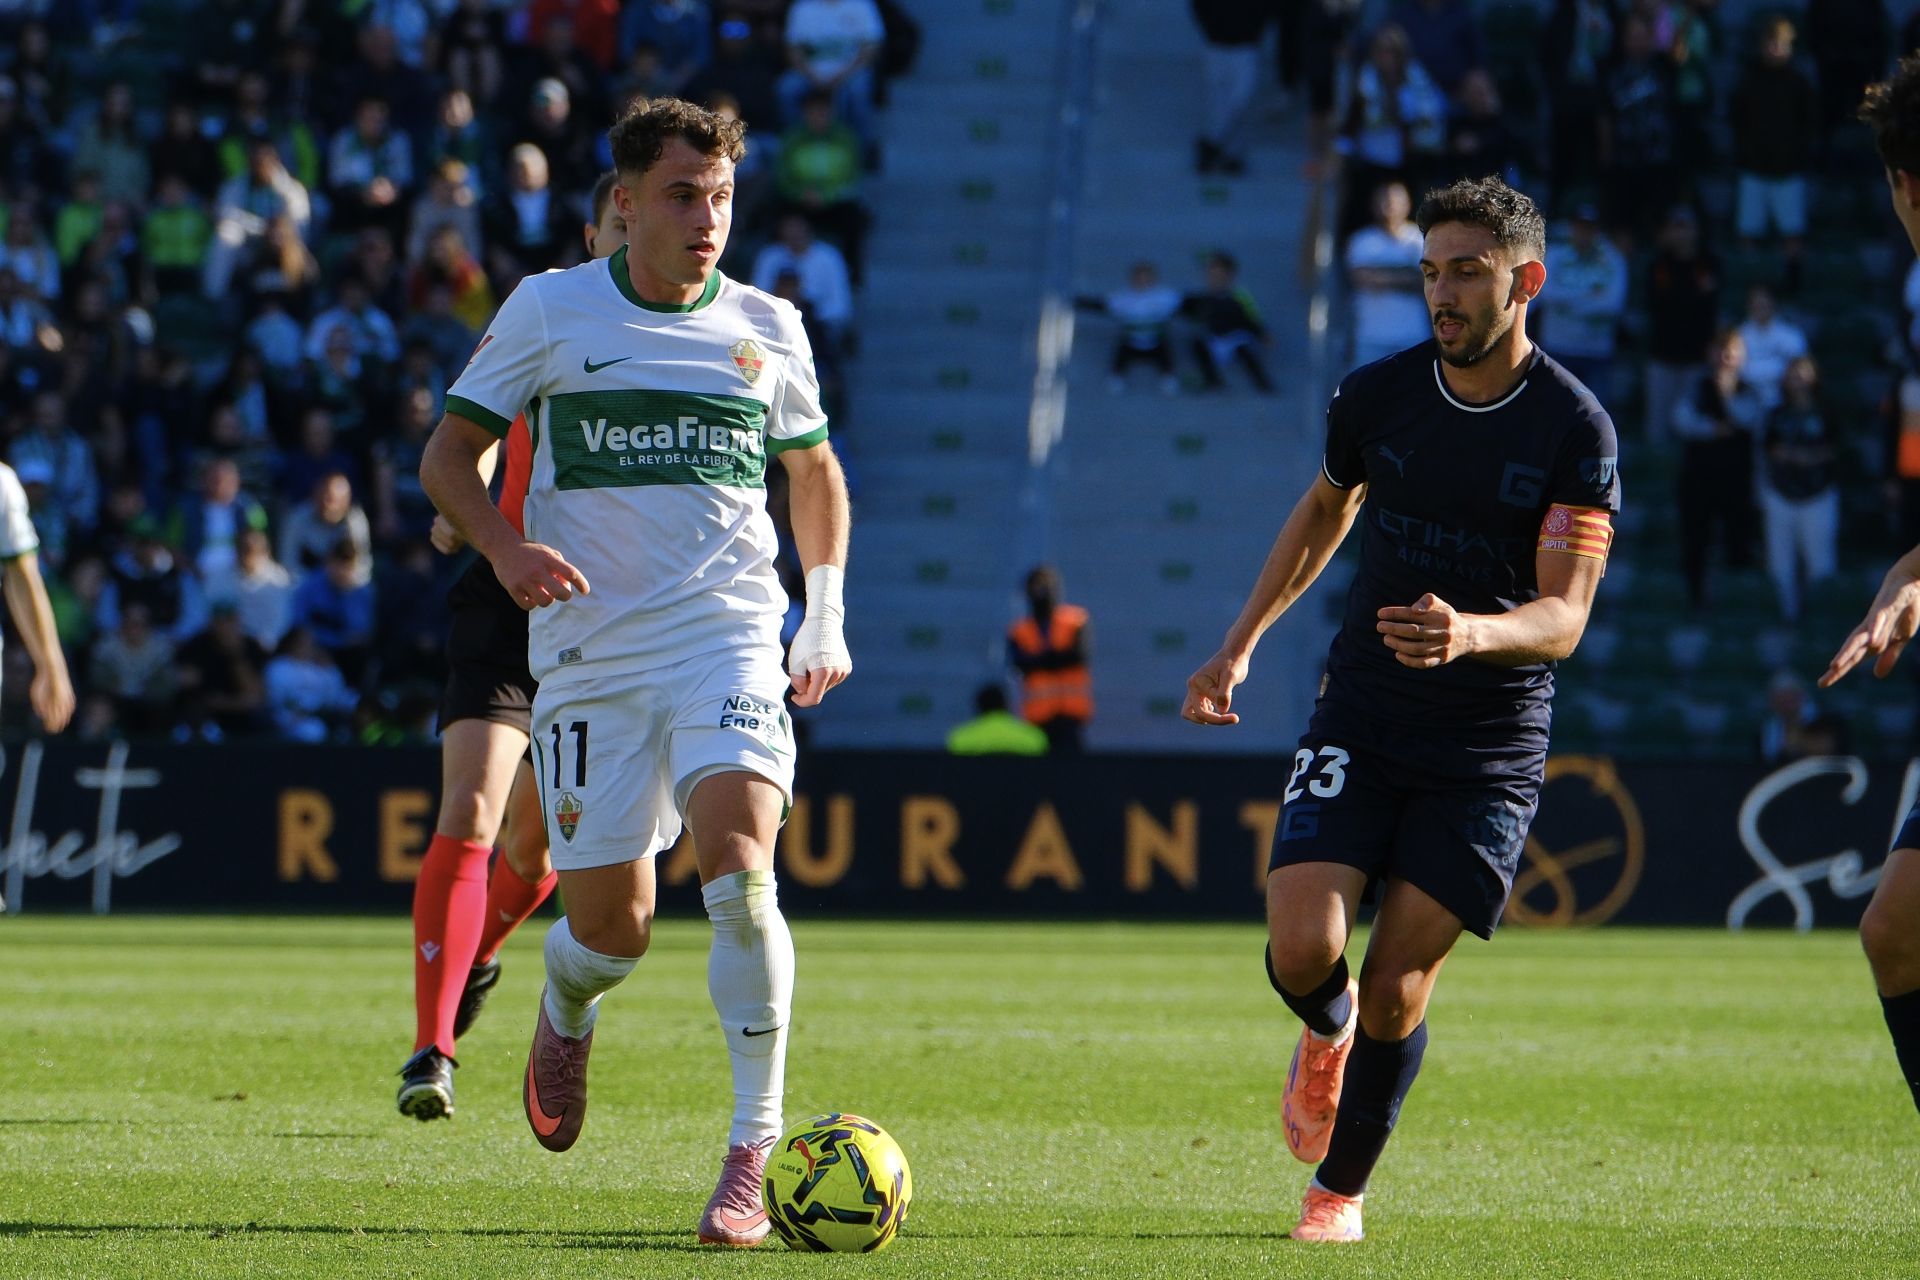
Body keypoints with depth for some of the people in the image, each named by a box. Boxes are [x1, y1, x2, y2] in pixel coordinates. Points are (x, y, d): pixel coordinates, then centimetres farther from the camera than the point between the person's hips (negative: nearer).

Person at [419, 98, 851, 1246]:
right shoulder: (551, 310, 2)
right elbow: (450, 454, 6)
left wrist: (826, 616, 14)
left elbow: (816, 470, 24)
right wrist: (505, 546, -14)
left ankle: (755, 1149, -19)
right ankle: (567, 1011, 40)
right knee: (612, 925, 0)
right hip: (590, 653, 0)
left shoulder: (766, 327, 8)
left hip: (729, 643, 0)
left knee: (737, 864, -24)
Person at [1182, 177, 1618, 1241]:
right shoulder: (1375, 397, -1)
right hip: (1359, 724, 2)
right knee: (1303, 949, -16)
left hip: (1489, 754, -2)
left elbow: (1563, 617, -17)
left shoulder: (1575, 430, -11)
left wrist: (1472, 632, -38)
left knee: (1394, 988, -6)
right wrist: (1239, 644, 18)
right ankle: (1327, 1034, 22)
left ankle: (1341, 1187, 20)